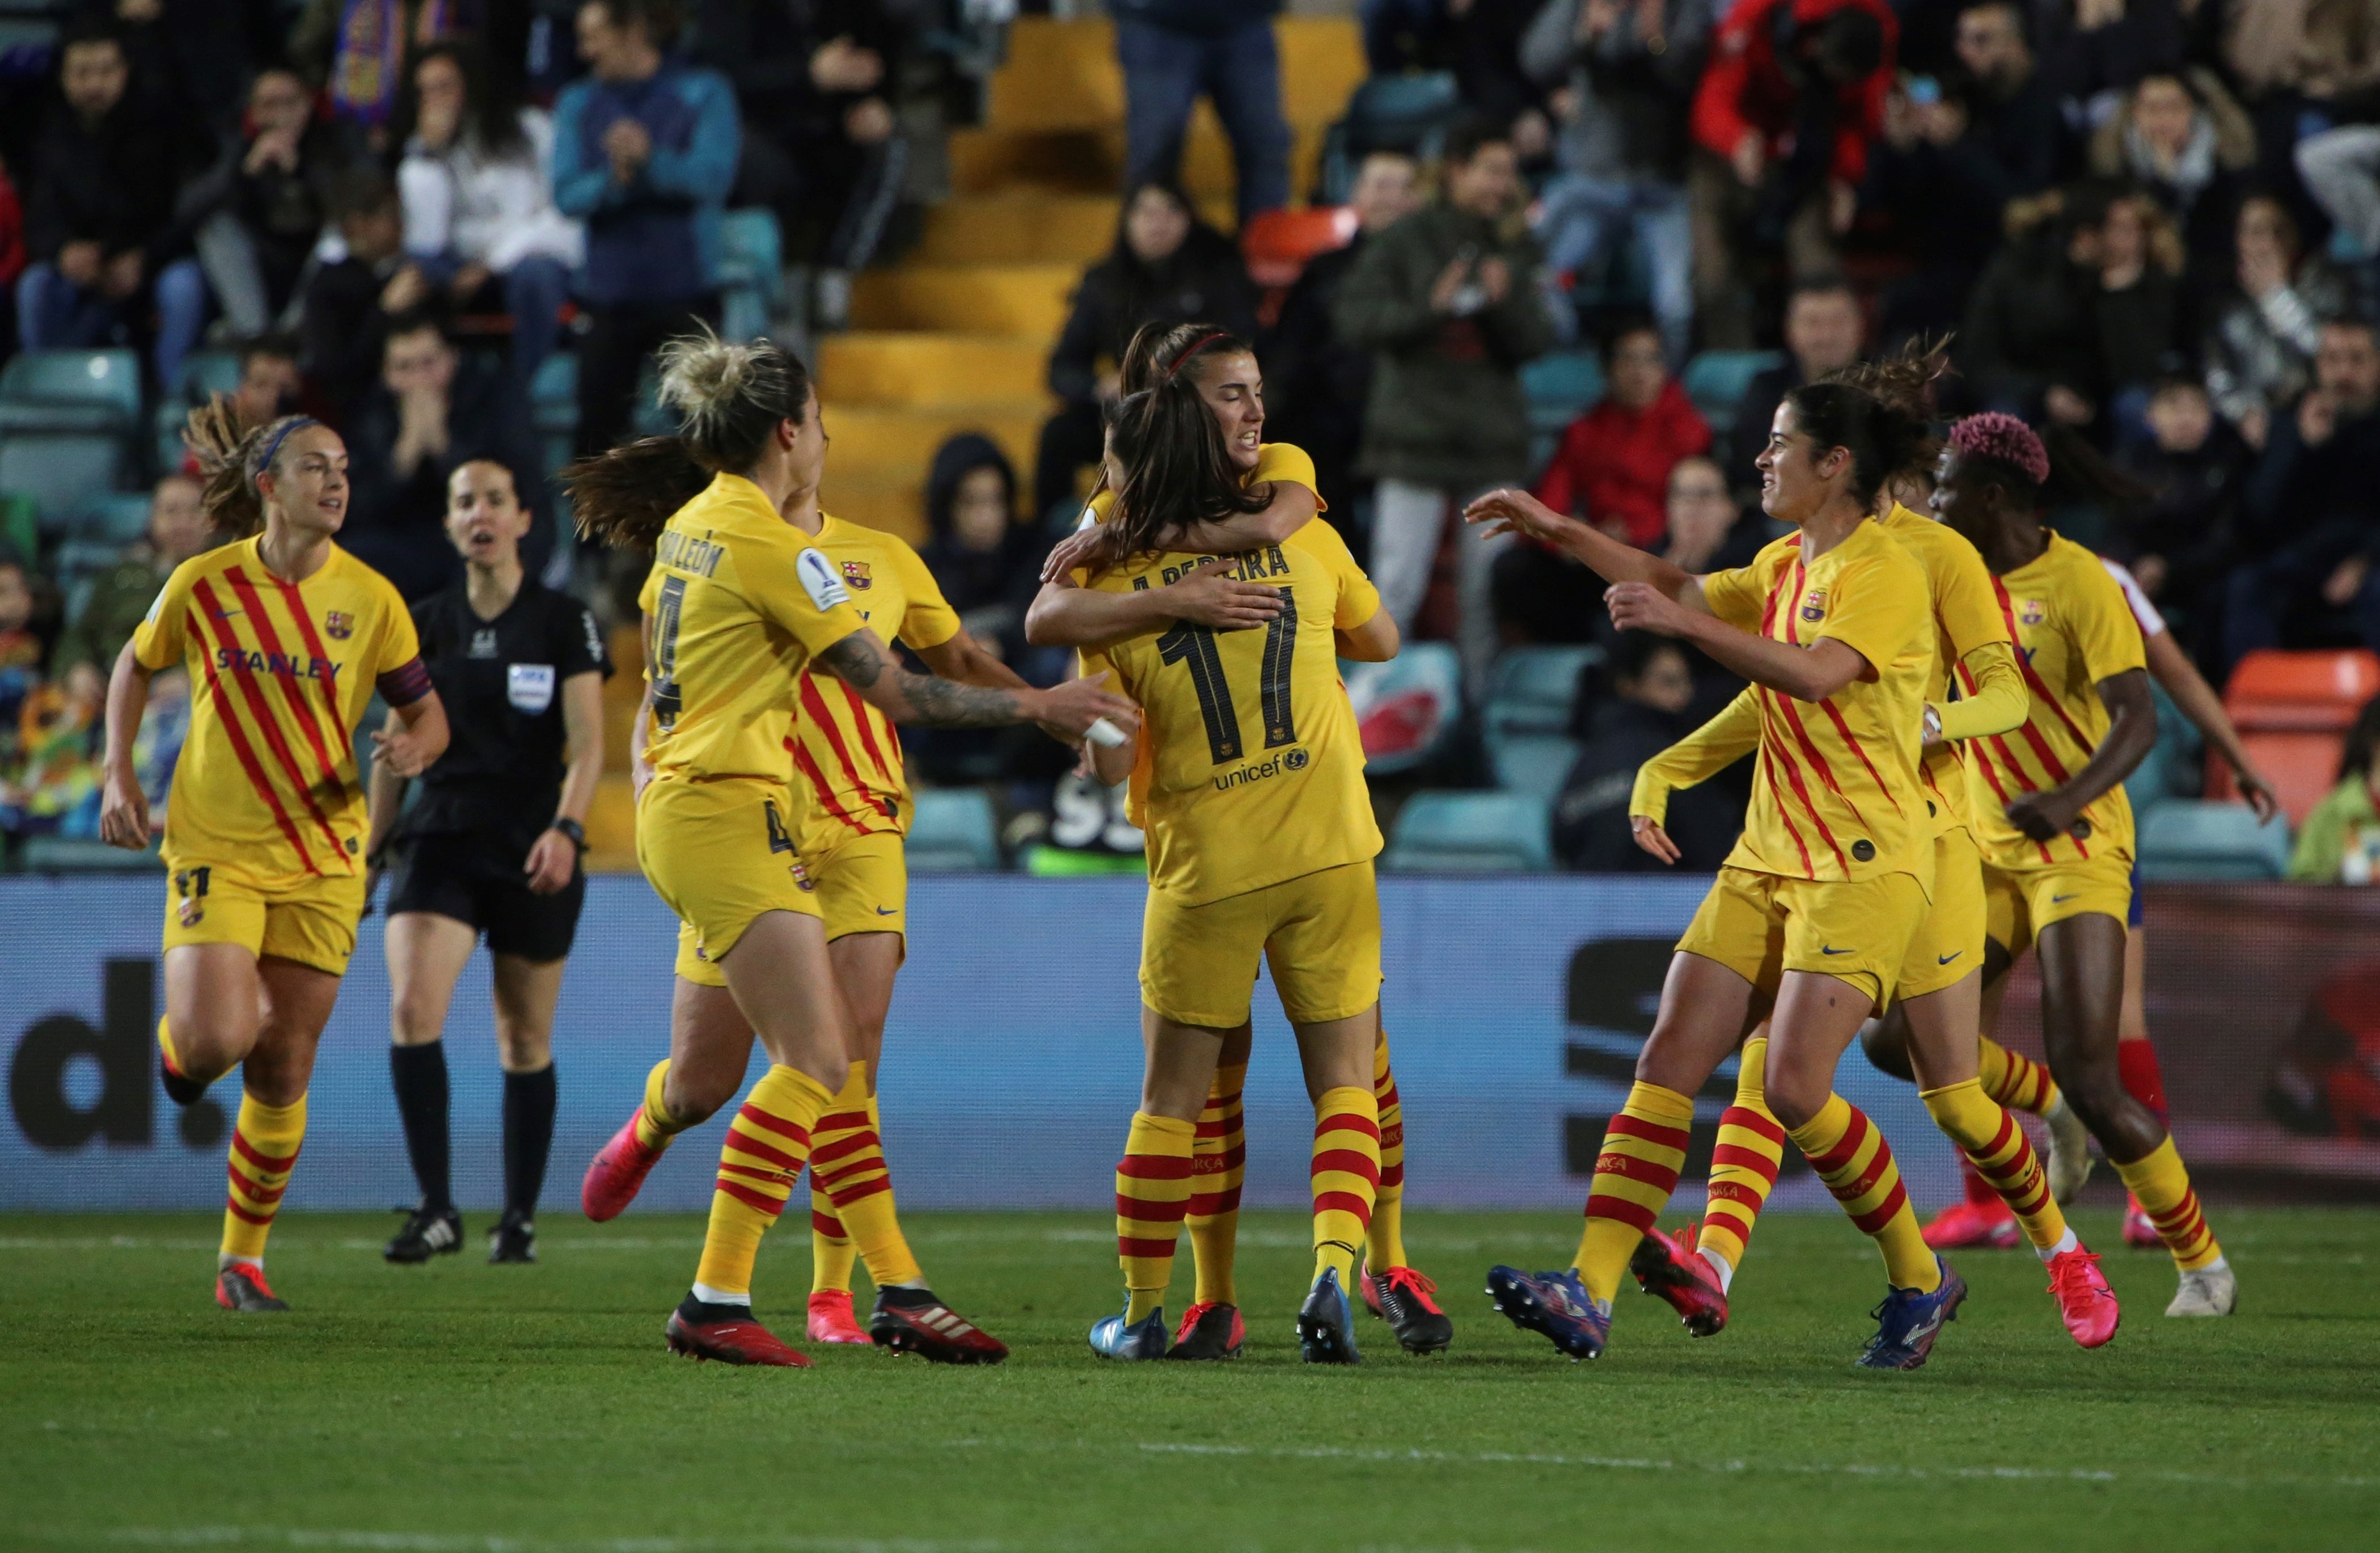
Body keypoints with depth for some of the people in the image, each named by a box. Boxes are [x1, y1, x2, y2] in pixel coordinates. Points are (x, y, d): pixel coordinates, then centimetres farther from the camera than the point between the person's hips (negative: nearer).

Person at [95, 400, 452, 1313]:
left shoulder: (370, 599, -3)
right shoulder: (202, 585, -5)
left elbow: (429, 716, 6)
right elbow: (136, 667, 13)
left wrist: (415, 747, -17)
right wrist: (119, 776, 3)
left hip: (321, 859, 2)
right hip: (215, 848, -2)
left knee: (282, 1070, 4)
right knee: (218, 1041, -20)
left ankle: (243, 1258, 19)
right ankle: (178, 1041, 19)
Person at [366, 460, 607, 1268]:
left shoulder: (565, 622, -2)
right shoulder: (426, 624, 7)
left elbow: (588, 744, -7)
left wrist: (566, 828, -23)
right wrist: (372, 851, 14)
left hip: (534, 853, -2)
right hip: (440, 838, 2)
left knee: (526, 1040, 6)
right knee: (412, 1008, -19)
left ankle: (520, 1217, 20)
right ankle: (437, 1208, -17)